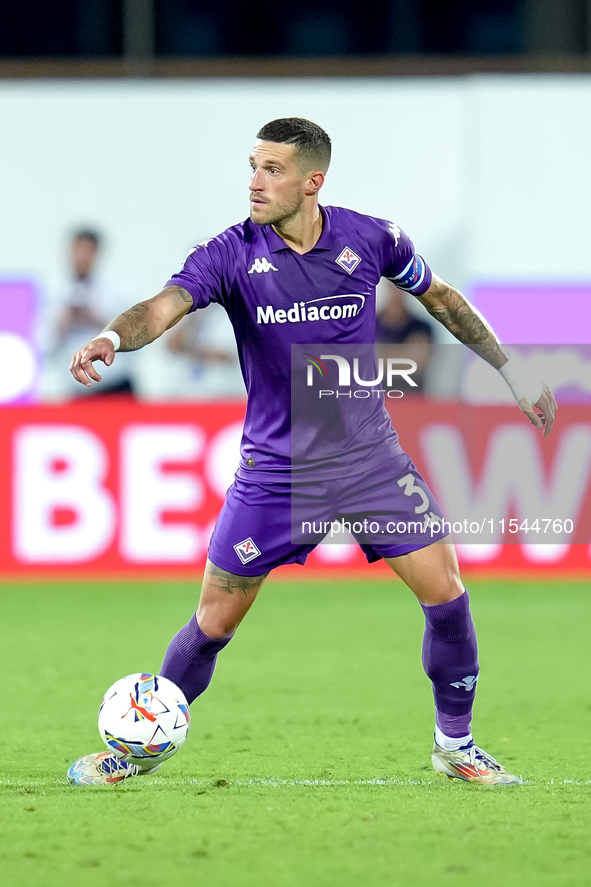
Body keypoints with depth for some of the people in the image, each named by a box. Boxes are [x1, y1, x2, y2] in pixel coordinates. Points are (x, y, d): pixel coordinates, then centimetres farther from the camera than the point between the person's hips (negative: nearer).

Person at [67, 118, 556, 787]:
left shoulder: (369, 239, -6)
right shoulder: (232, 254, -13)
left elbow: (440, 298, 11)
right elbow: (163, 308, -29)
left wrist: (511, 374, 15)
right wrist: (113, 337, -51)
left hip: (370, 460, 2)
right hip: (274, 473, -2)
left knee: (444, 591, -4)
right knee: (215, 620, 0)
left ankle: (455, 745, 16)